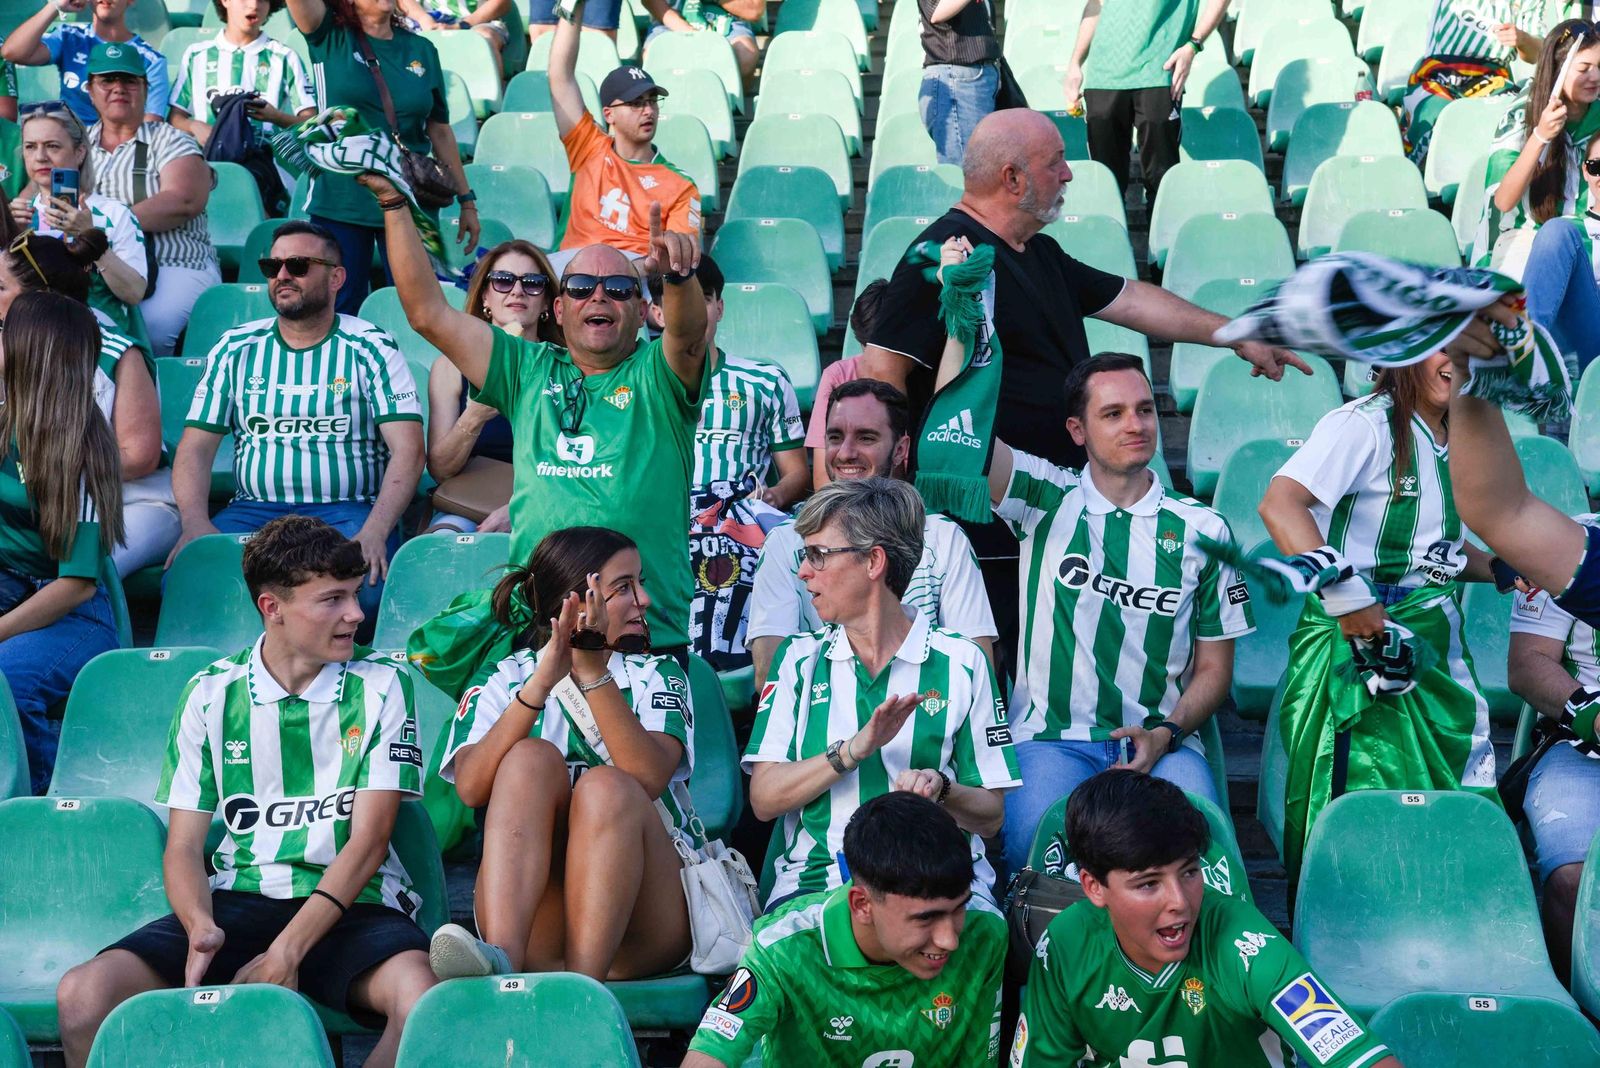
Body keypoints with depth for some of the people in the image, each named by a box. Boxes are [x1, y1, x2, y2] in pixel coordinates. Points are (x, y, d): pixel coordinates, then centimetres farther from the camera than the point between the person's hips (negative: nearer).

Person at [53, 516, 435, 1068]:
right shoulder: (211, 695, 8)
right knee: (82, 995, -24)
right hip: (236, 900, 2)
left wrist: (287, 952, -17)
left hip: (350, 906, -1)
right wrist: (200, 928, -17)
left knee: (426, 1001, -36)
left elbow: (368, 840, -5)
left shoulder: (381, 685, 2)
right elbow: (184, 846, 7)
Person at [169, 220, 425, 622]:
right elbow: (195, 449, 8)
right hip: (253, 510, 2)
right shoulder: (235, 349, 12)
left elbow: (408, 450, -5)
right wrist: (196, 523, -12)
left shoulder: (371, 349, 4)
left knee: (362, 586, -35)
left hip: (348, 512, -2)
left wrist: (374, 532, -21)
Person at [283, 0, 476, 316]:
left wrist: (467, 200, 11)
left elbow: (440, 131, 12)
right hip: (340, 204, -1)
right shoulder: (330, 39, 3)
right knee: (340, 313, 5)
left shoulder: (422, 51, 7)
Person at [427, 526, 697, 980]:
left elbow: (650, 777, -11)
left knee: (605, 786, -27)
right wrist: (543, 681, -18)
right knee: (533, 758, -23)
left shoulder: (655, 675, 12)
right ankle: (500, 958, -44)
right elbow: (471, 788, -11)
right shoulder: (505, 680, 11)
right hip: (536, 918, 0)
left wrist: (594, 674, -19)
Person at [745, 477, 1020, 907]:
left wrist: (940, 791, -15)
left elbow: (990, 816, 7)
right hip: (816, 877, 0)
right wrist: (854, 750, -13)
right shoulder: (800, 658, 12)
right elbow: (764, 799, 1)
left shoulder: (960, 662, 6)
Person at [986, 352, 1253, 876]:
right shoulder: (1046, 500, 8)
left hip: (1162, 741, 1)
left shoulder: (1202, 530, 11)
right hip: (1051, 738, -1)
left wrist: (1166, 733, -6)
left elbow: (1214, 668, 12)